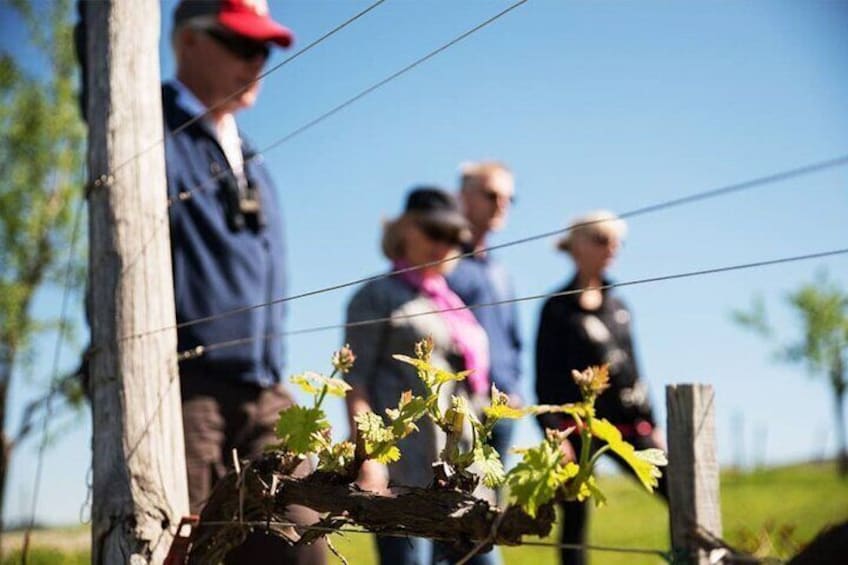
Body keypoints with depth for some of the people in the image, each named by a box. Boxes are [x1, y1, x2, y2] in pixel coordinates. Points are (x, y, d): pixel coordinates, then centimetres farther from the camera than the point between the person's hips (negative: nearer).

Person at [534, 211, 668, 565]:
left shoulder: (618, 306, 13)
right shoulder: (558, 309, -3)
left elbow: (632, 370, 17)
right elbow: (545, 378, -7)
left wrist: (651, 423, 14)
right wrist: (554, 432, -16)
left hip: (628, 425, 6)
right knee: (575, 519, 0)